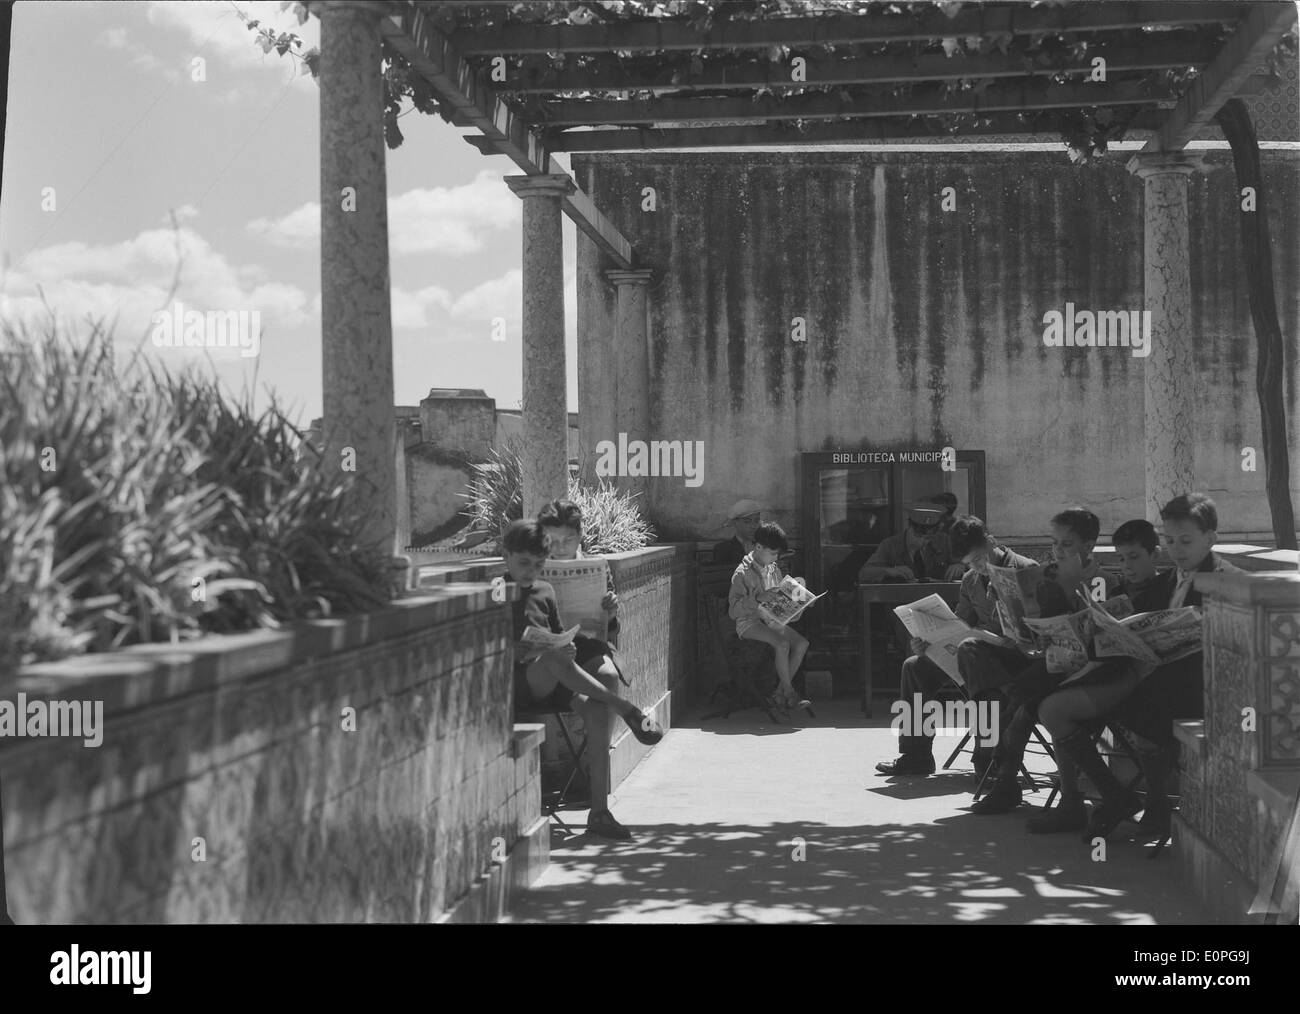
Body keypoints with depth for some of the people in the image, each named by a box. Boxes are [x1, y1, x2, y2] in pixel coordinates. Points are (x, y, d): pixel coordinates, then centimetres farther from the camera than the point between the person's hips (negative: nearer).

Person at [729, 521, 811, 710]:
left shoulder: (773, 570, 10)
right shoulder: (742, 573, -13)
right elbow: (734, 610, -19)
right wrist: (758, 598, -30)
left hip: (770, 619, 7)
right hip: (749, 622, -7)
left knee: (802, 643, -14)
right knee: (782, 644, -31)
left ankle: (780, 694, -11)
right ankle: (789, 694, -18)